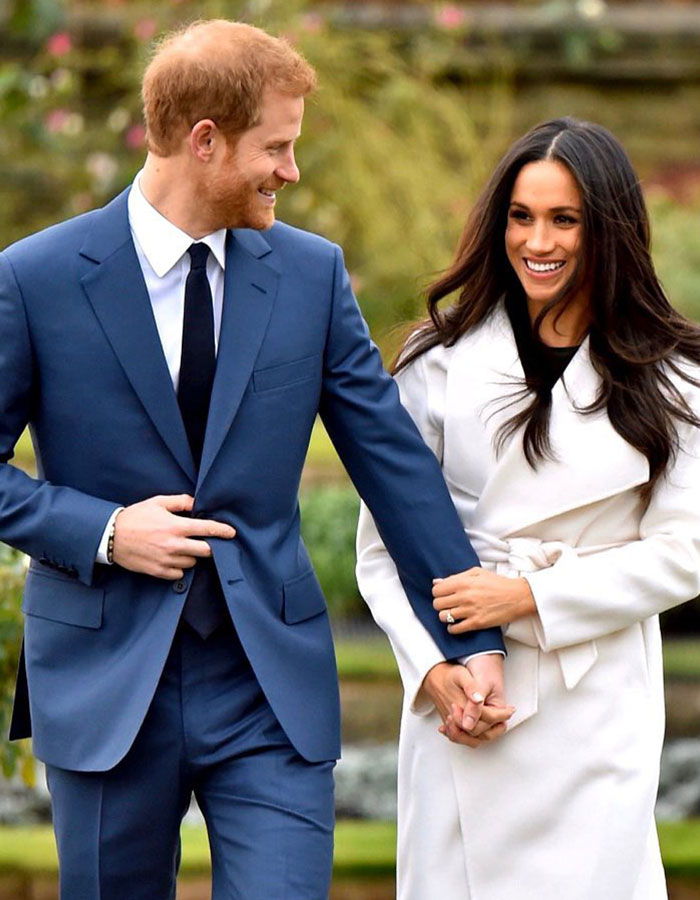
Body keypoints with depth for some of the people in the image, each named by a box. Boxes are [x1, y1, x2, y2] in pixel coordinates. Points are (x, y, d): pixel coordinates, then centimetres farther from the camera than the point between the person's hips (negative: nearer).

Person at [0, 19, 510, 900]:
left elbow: (393, 457, 6)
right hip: (105, 681, -2)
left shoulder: (312, 273, 4)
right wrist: (101, 532, -14)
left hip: (272, 682, 2)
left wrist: (469, 637, 5)